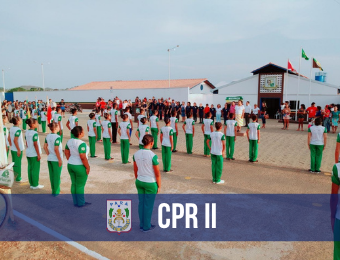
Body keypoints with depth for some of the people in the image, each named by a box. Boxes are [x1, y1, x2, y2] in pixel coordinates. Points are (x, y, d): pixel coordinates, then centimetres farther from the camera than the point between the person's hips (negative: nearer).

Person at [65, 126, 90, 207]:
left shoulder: (70, 141, 0)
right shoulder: (81, 144, -24)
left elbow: (66, 153, 10)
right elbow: (83, 157, -25)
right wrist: (88, 167, -15)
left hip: (70, 166, 8)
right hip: (80, 167, -8)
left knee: (74, 184, 16)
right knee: (80, 185, 6)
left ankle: (75, 202, 28)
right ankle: (81, 203, 19)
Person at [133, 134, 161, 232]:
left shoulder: (136, 154, -6)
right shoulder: (153, 156, -23)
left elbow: (135, 170, 5)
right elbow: (157, 173, -16)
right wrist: (159, 186, -4)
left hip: (139, 182, 6)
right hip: (150, 184, -6)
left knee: (141, 203, 18)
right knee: (148, 205, 10)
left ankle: (142, 224, 33)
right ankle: (146, 227, 25)